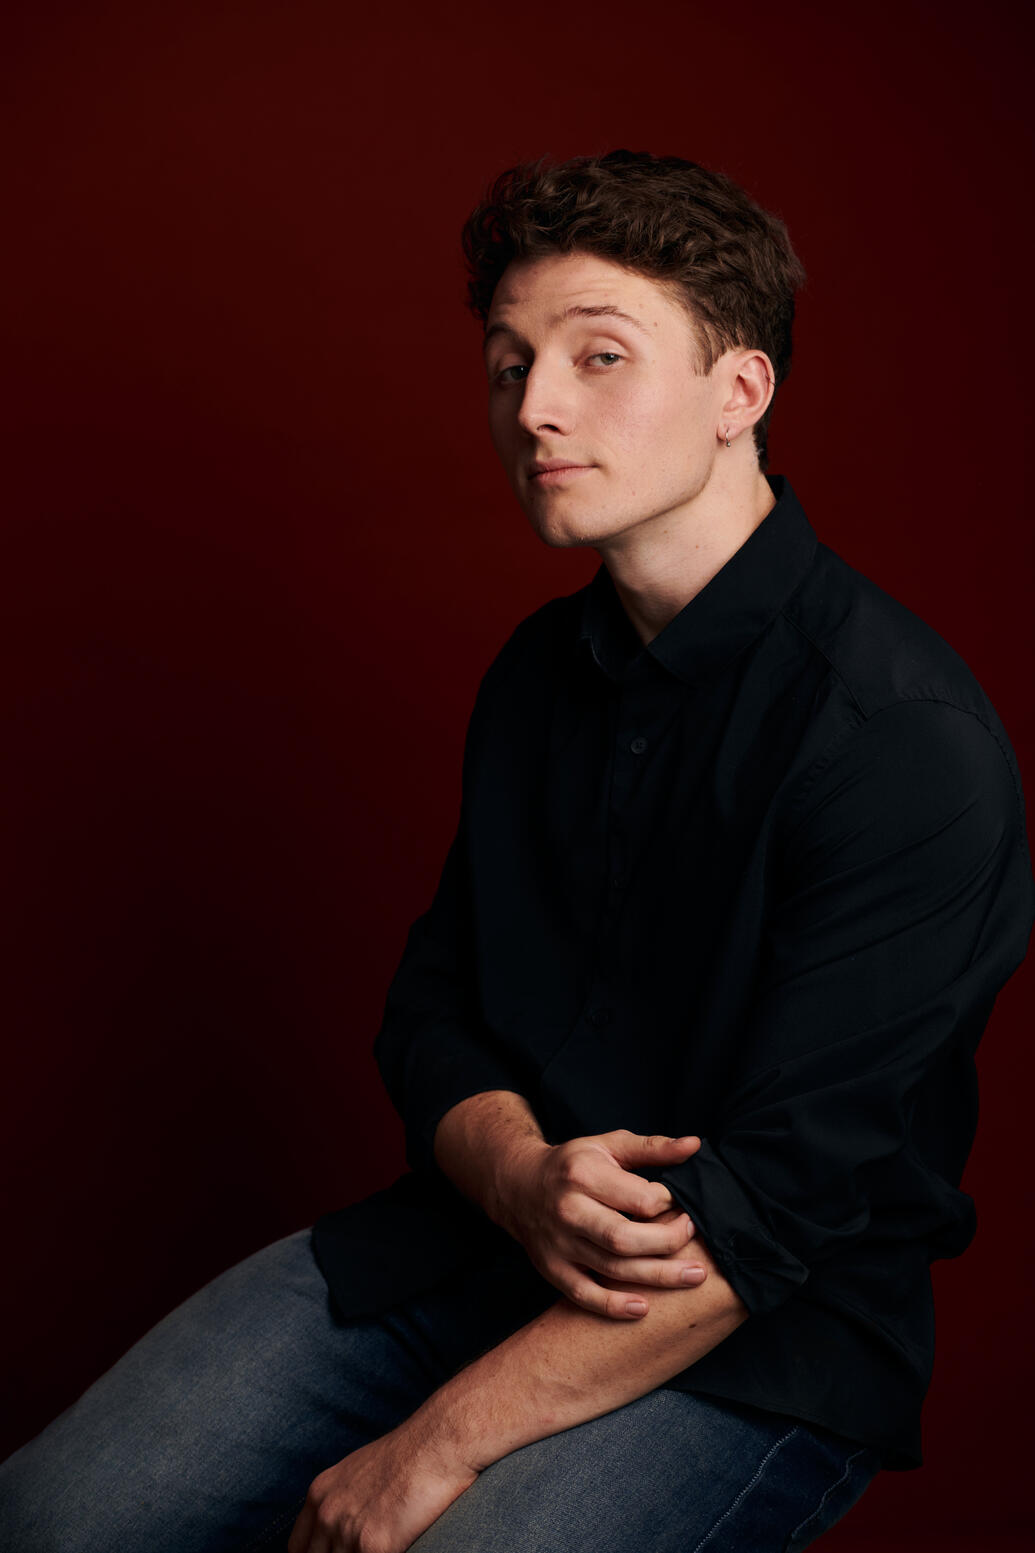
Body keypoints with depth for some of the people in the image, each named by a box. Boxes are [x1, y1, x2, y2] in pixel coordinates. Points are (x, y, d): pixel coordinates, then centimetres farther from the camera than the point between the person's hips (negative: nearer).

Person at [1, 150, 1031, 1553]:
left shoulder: (907, 738, -18)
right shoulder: (541, 673, 8)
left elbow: (786, 1203, -21)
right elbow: (433, 1013, 11)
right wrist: (523, 1179, -13)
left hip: (761, 1342, -5)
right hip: (481, 1237, 6)